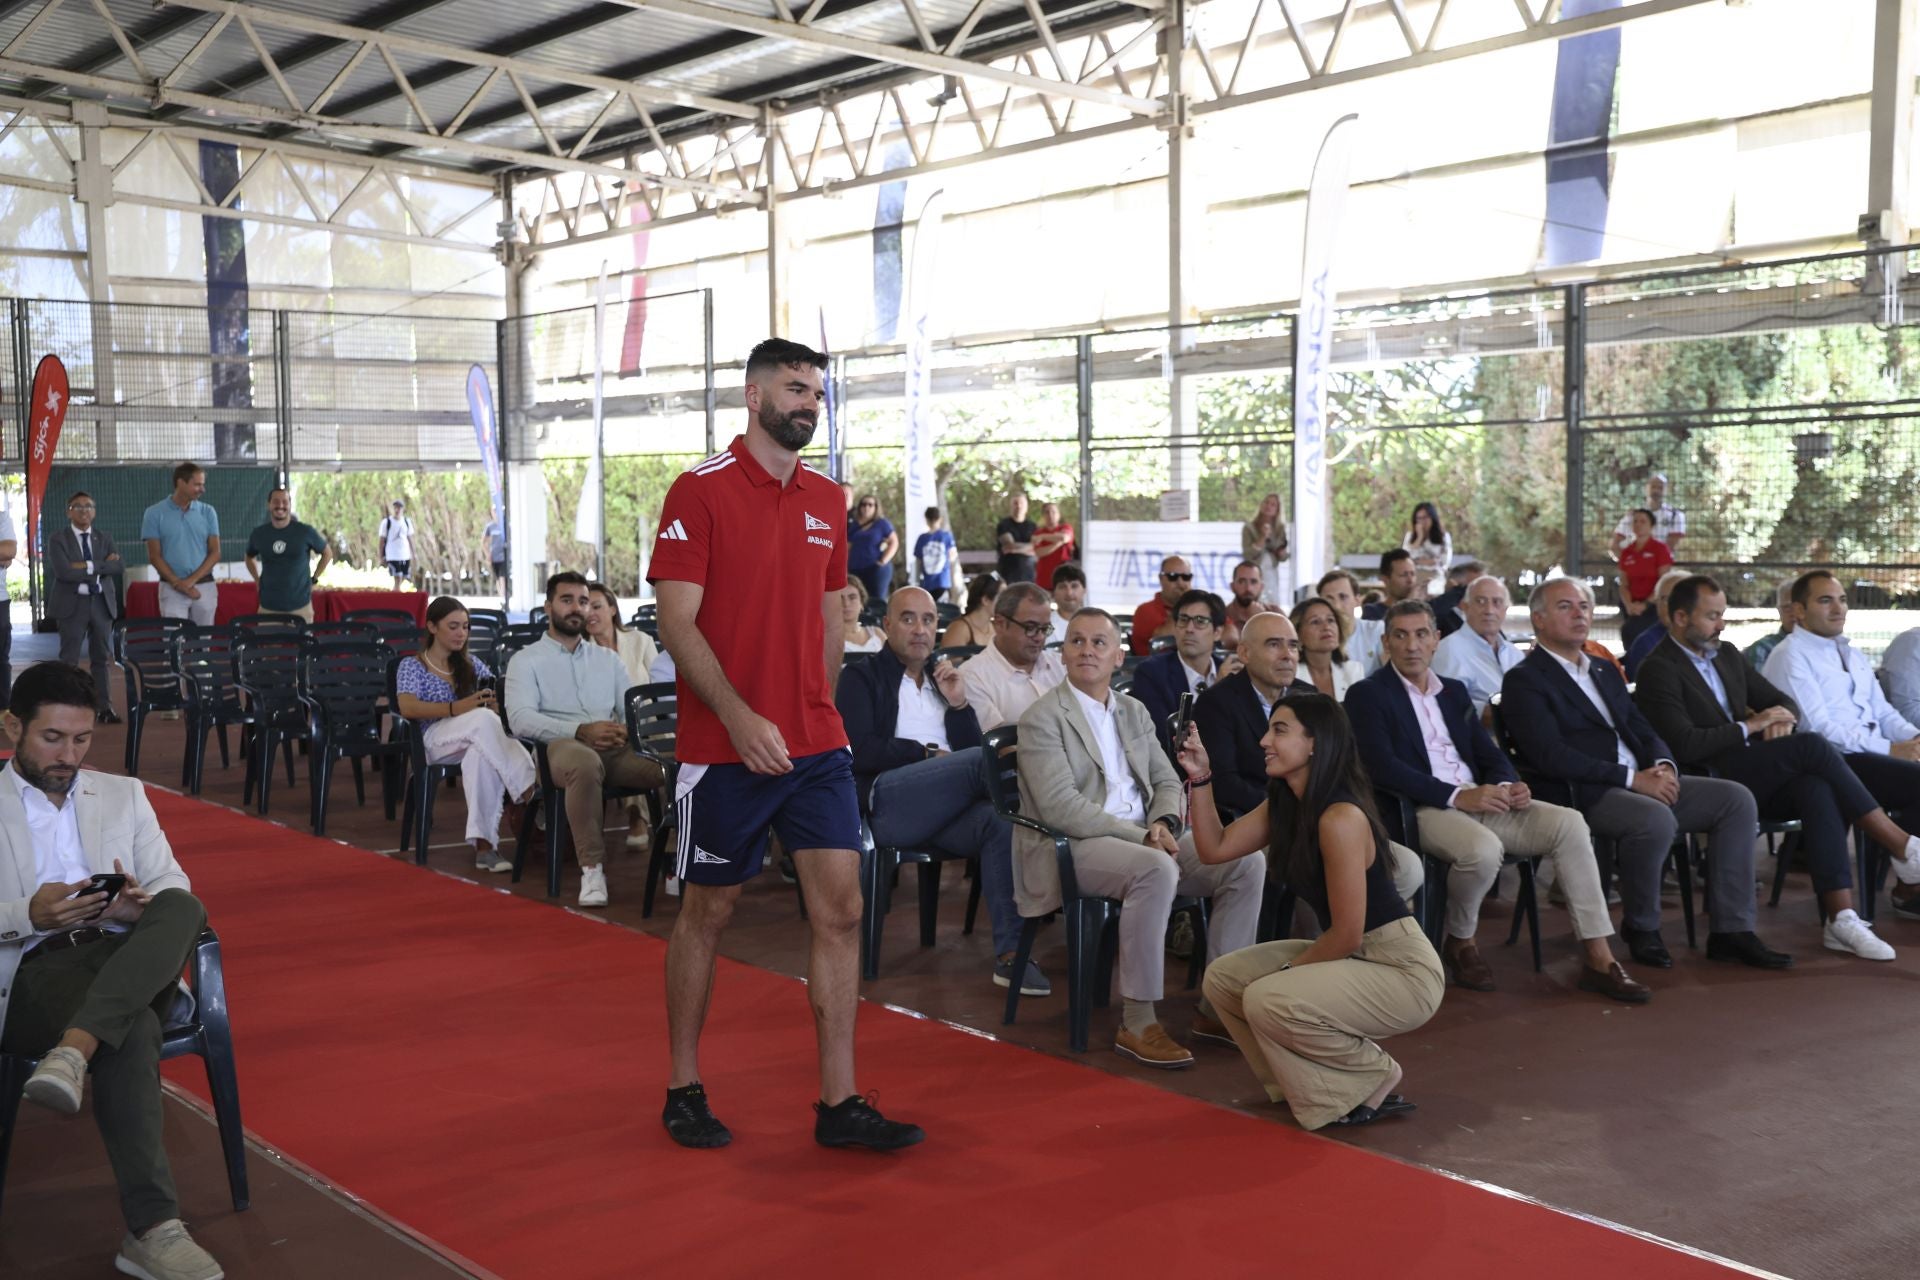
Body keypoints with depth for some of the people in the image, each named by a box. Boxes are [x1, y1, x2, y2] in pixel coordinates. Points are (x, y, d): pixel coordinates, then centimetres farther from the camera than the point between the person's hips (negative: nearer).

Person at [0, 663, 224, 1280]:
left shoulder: (123, 794, 23)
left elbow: (173, 885, 13)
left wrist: (142, 906, -11)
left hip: (128, 960, 3)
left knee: (183, 906, -33)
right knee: (133, 1032, -36)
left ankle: (74, 1051, -49)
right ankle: (152, 1229, -38)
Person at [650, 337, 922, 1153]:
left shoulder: (825, 500, 10)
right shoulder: (701, 491, -8)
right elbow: (677, 622, -13)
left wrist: (820, 712, 12)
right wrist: (742, 718, -22)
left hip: (818, 747, 5)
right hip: (725, 748, -5)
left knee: (841, 909, 1)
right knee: (707, 911, 8)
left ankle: (839, 1103, 9)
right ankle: (683, 1091, 24)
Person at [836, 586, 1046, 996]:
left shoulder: (943, 678, 28)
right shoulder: (862, 679, 14)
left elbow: (970, 750, 20)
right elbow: (860, 752, -2)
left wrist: (958, 704, 5)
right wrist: (928, 754, -1)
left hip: (946, 812, 4)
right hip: (888, 801, -4)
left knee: (1000, 820, -32)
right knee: (986, 759, -29)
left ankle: (1010, 953, -39)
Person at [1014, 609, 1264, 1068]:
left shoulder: (1134, 712, 17)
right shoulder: (1042, 718, -5)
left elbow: (1167, 782, 17)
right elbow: (1061, 807, -16)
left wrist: (1164, 824, -7)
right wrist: (1141, 836, -21)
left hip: (1141, 837, 7)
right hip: (1075, 846, -7)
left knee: (1246, 861, -13)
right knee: (1157, 869, -37)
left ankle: (1218, 1005, -5)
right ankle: (1137, 1023, -28)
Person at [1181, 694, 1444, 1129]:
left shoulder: (1340, 819, -25)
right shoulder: (1282, 805, 3)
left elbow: (1347, 934, -23)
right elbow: (1215, 849, 3)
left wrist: (1288, 971, -9)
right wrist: (1200, 778, -5)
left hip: (1403, 968, -9)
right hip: (1351, 956, 9)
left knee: (1269, 1001, -25)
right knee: (1224, 978, 2)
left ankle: (1378, 1078, -1)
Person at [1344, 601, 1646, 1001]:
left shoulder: (1454, 690, 21)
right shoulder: (1367, 695, 0)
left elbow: (1489, 753, 18)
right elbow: (1382, 767, -13)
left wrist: (1507, 784, -7)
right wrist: (1458, 796, -20)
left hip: (1480, 800, 6)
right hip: (1421, 811, -6)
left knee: (1568, 823, -16)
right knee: (1483, 849, -36)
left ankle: (1599, 960, -16)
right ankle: (1460, 944, -5)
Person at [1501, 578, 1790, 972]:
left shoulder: (1605, 672, 24)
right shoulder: (1524, 681, -3)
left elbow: (1641, 729, 20)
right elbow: (1550, 755, -16)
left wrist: (1663, 766, -5)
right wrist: (1632, 778, -19)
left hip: (1645, 780, 8)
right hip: (1582, 795, -8)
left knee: (1736, 799, -9)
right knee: (1655, 818, -35)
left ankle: (1731, 929, -7)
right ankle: (1641, 930, -11)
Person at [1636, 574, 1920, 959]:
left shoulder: (1727, 654, 18)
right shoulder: (1659, 669, -7)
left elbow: (1785, 702, 21)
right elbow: (1685, 744, -18)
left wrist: (1782, 719, -3)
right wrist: (1751, 726, -12)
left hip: (1758, 779, 7)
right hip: (1711, 782, -7)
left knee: (1816, 788, -26)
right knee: (1812, 745, -24)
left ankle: (1840, 917, -32)